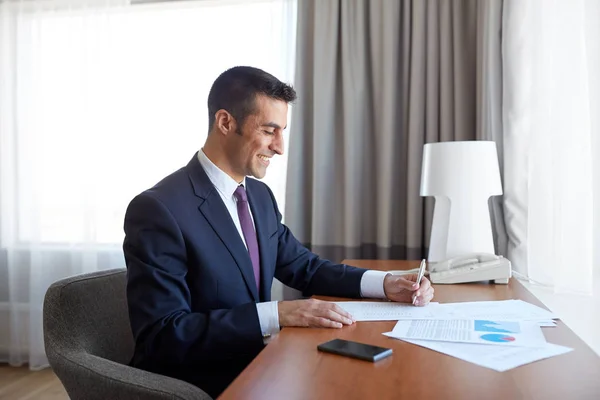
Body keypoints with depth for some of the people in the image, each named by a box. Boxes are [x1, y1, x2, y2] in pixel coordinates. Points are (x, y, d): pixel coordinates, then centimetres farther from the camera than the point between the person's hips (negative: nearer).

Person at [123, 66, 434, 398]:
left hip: (255, 367, 7)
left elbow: (303, 267, 11)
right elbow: (161, 336, -23)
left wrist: (384, 283, -4)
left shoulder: (259, 195, 5)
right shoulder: (160, 208, -19)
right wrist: (277, 314, -30)